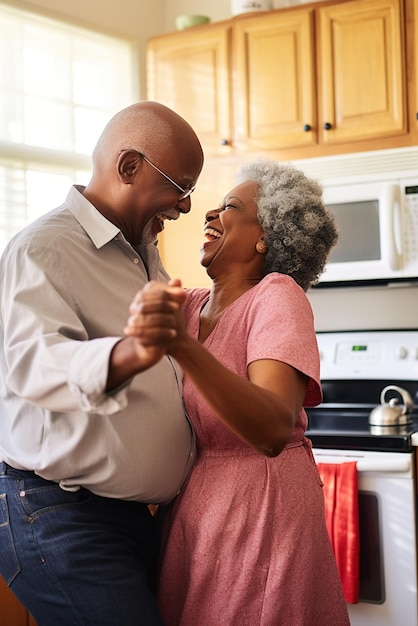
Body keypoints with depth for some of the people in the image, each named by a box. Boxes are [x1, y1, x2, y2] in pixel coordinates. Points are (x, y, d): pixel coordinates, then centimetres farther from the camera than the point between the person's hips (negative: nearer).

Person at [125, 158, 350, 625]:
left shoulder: (278, 296, -14)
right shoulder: (189, 305, 6)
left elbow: (274, 430, -32)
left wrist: (182, 345, -43)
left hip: (259, 505, -6)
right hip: (187, 508, 6)